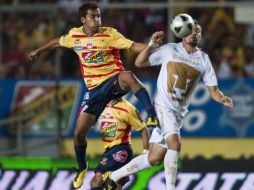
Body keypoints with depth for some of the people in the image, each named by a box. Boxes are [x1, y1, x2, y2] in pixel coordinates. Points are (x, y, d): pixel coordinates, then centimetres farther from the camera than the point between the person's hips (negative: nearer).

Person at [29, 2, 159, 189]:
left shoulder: (109, 34, -8)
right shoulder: (75, 35, 5)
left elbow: (133, 46, -19)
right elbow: (58, 42, 26)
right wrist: (39, 51, 41)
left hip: (114, 81, -4)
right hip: (95, 89, 4)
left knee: (128, 76, -43)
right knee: (79, 132, -1)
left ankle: (152, 115, -45)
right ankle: (82, 168, 27)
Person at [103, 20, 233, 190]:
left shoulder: (204, 59, 7)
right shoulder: (170, 50, -1)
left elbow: (213, 89, 5)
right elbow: (139, 63, 2)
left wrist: (222, 99, -17)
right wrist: (151, 45, -14)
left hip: (180, 112, 5)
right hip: (163, 106, -5)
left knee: (154, 159, 4)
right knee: (175, 143, -28)